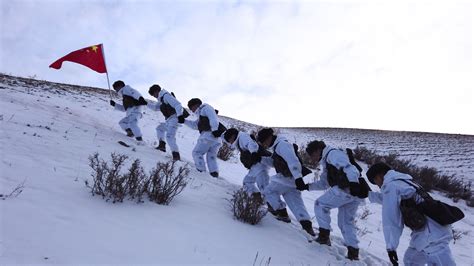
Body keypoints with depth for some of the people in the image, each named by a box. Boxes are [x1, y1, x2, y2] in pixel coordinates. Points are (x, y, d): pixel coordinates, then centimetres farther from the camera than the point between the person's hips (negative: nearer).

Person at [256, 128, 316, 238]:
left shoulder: (282, 145, -16)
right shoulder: (277, 146, 18)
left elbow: (292, 161, -26)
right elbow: (273, 162, 31)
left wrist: (298, 177, -32)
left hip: (289, 178, -10)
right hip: (293, 179, 10)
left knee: (269, 191, 3)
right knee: (296, 202, 7)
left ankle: (282, 213, 10)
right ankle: (307, 226, 3)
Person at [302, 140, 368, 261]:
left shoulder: (333, 154, -5)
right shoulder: (326, 162, 26)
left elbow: (348, 167, -21)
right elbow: (324, 183, 30)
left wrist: (353, 183, -34)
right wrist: (308, 186, 21)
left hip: (348, 188, -10)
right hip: (357, 193, 10)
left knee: (320, 204, -1)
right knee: (346, 221, 18)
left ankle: (324, 236, 1)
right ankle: (353, 252, 22)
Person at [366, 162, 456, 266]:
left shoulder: (390, 185, -8)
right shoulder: (402, 181, 19)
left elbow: (390, 220, -13)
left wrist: (390, 246, -11)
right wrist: (369, 194, 43)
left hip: (431, 236, -10)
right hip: (438, 231, 10)